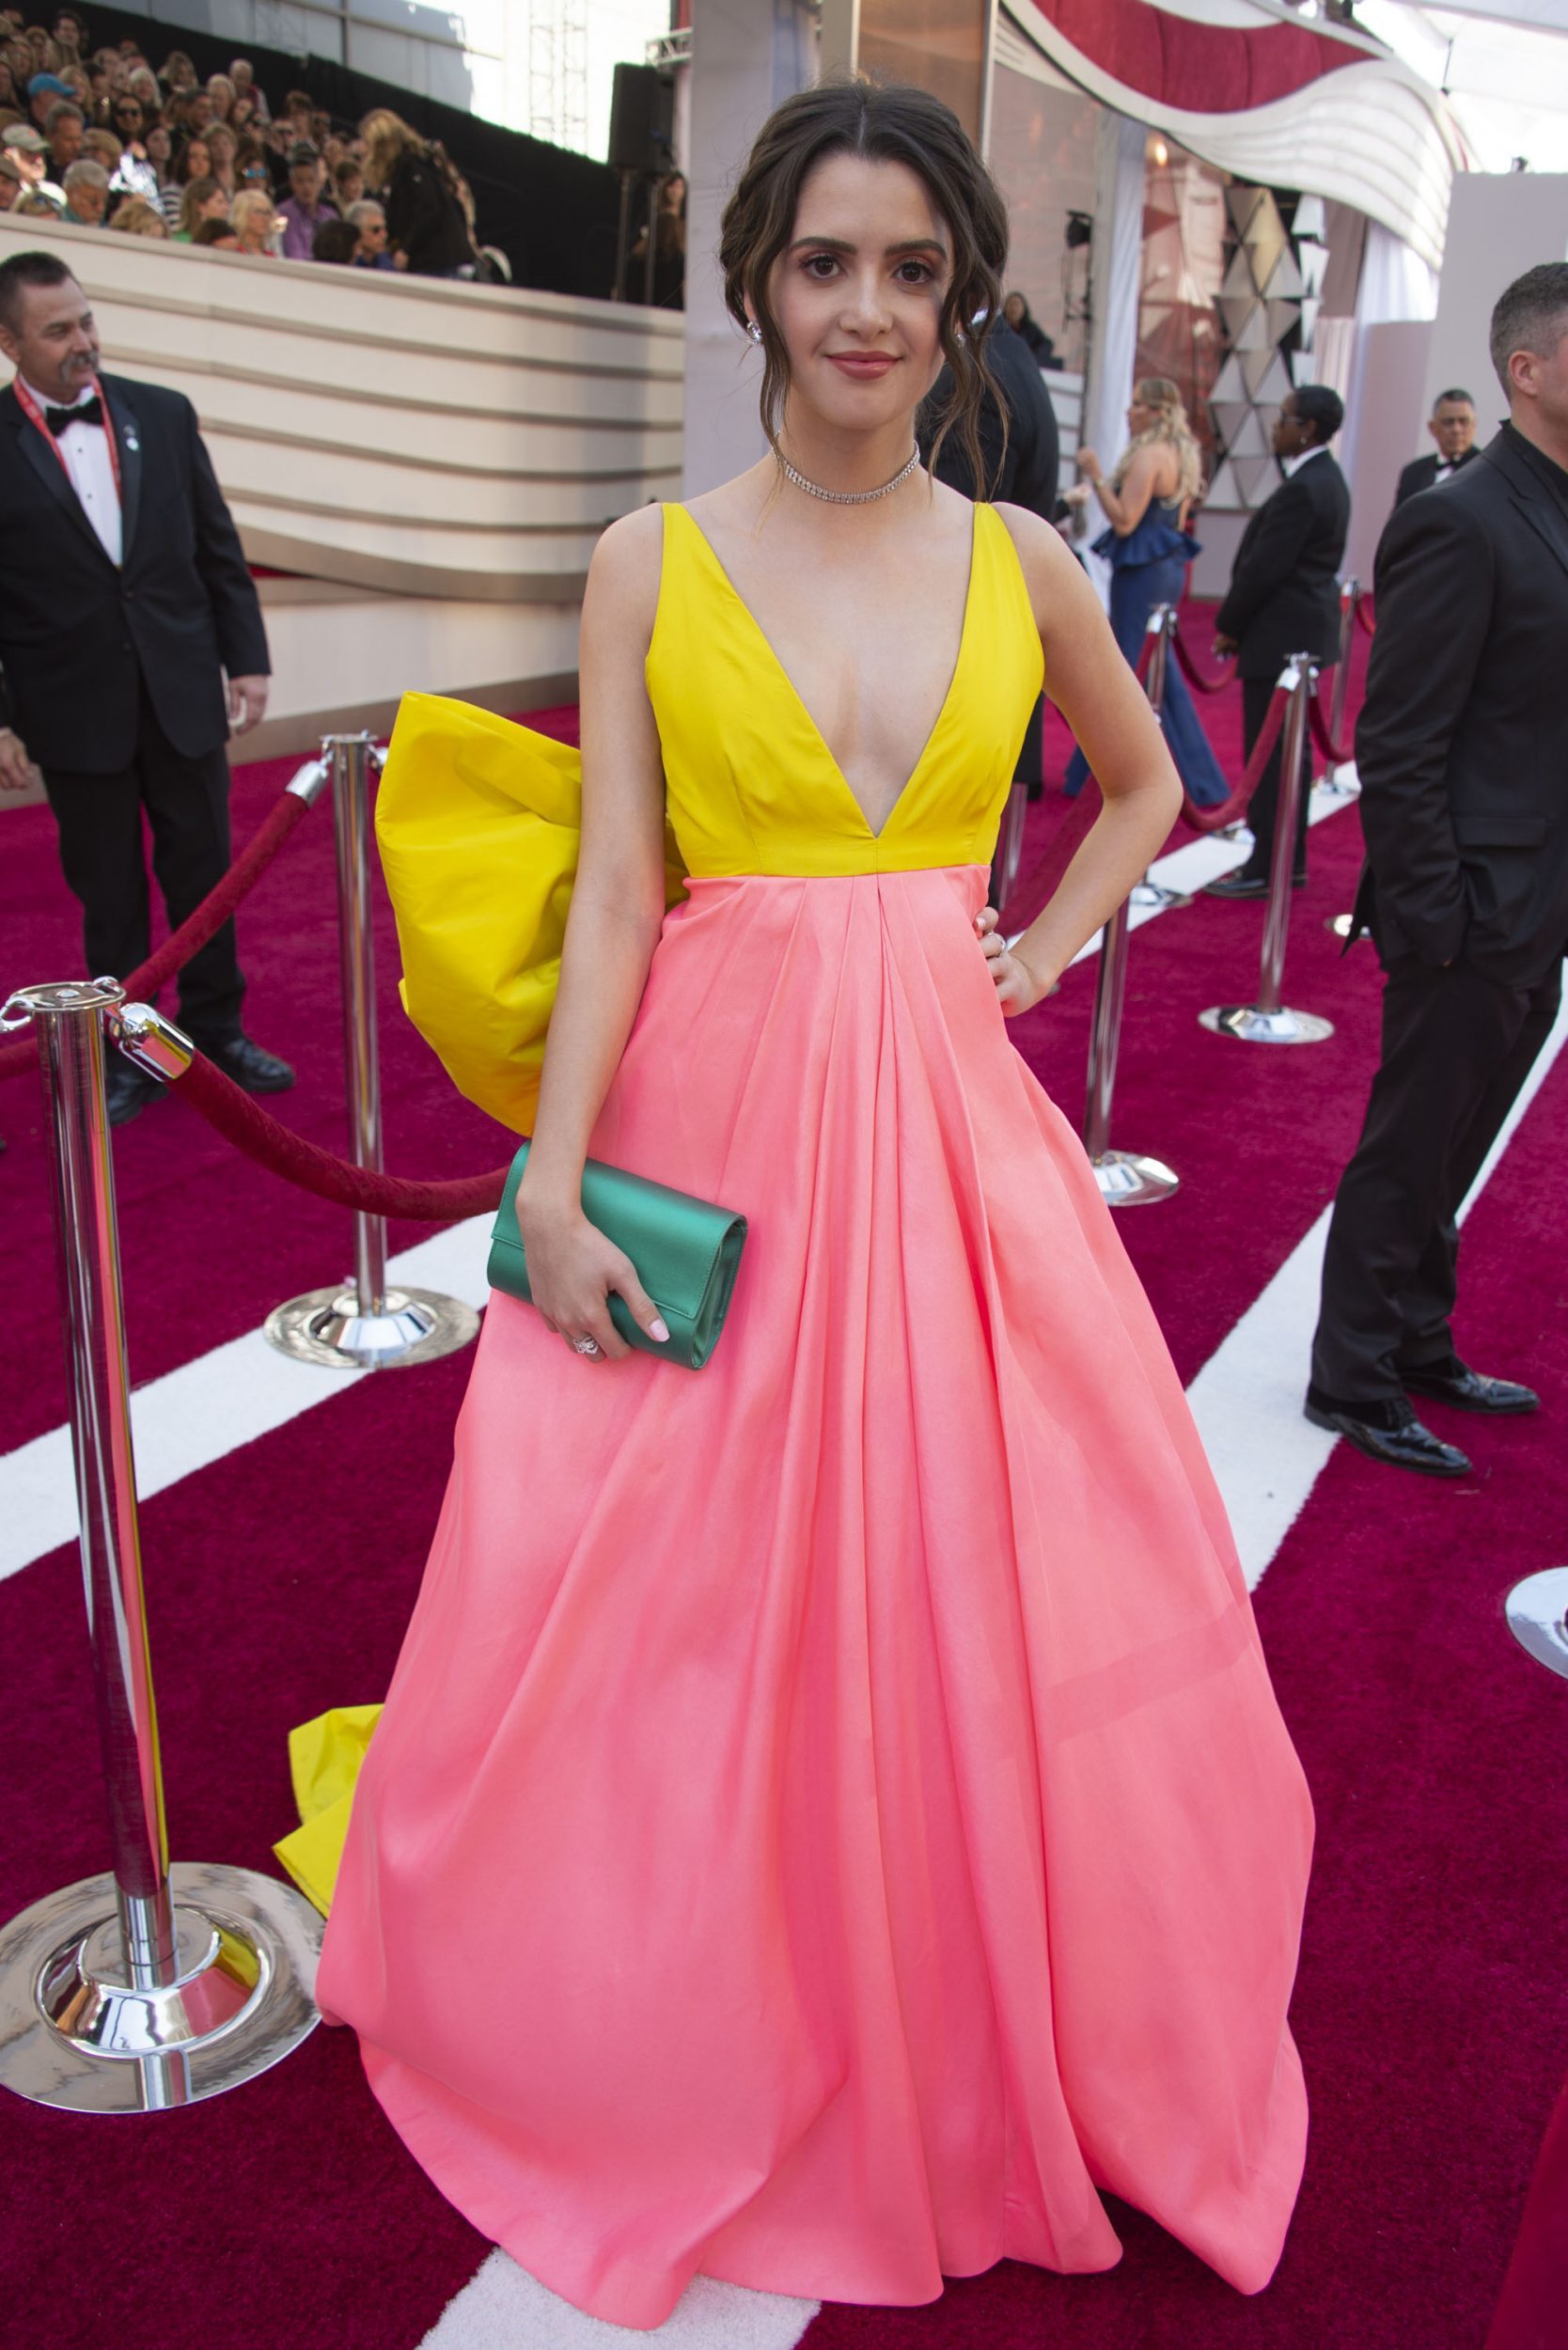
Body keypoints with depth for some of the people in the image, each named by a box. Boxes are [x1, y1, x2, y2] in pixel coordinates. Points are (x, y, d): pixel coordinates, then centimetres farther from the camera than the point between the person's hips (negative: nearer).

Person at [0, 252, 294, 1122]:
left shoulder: (164, 414, 4)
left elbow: (218, 549, 8)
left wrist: (246, 658, 4)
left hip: (182, 691, 3)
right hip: (75, 711, -2)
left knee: (202, 869, 11)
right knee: (108, 889, 8)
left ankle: (216, 1029, 25)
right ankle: (126, 1051, 21)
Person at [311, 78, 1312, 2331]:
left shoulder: (1018, 558, 6)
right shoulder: (651, 561, 1)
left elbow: (1143, 784, 23)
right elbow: (610, 891, -5)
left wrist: (1049, 948, 7)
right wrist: (553, 1185, -12)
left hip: (949, 1128, 2)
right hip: (709, 1120, -1)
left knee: (999, 1604, 7)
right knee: (671, 1616, 6)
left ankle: (977, 2043, 35)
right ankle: (704, 2038, 35)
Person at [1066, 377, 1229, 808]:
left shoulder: (1148, 456, -15)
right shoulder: (1183, 456, 13)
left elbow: (1124, 521, -21)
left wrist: (1096, 476, -18)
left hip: (1142, 571, -10)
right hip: (1170, 566, 10)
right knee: (1159, 670, 15)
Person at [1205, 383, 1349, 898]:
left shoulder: (1302, 489, -19)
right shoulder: (1327, 479, 14)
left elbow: (1264, 566, -18)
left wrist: (1228, 625, -6)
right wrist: (1238, 623, 14)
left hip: (1280, 636, -10)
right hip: (1306, 631, 10)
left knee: (1270, 753, -5)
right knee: (1286, 751, 15)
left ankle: (1266, 869, -1)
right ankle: (1289, 862, 22)